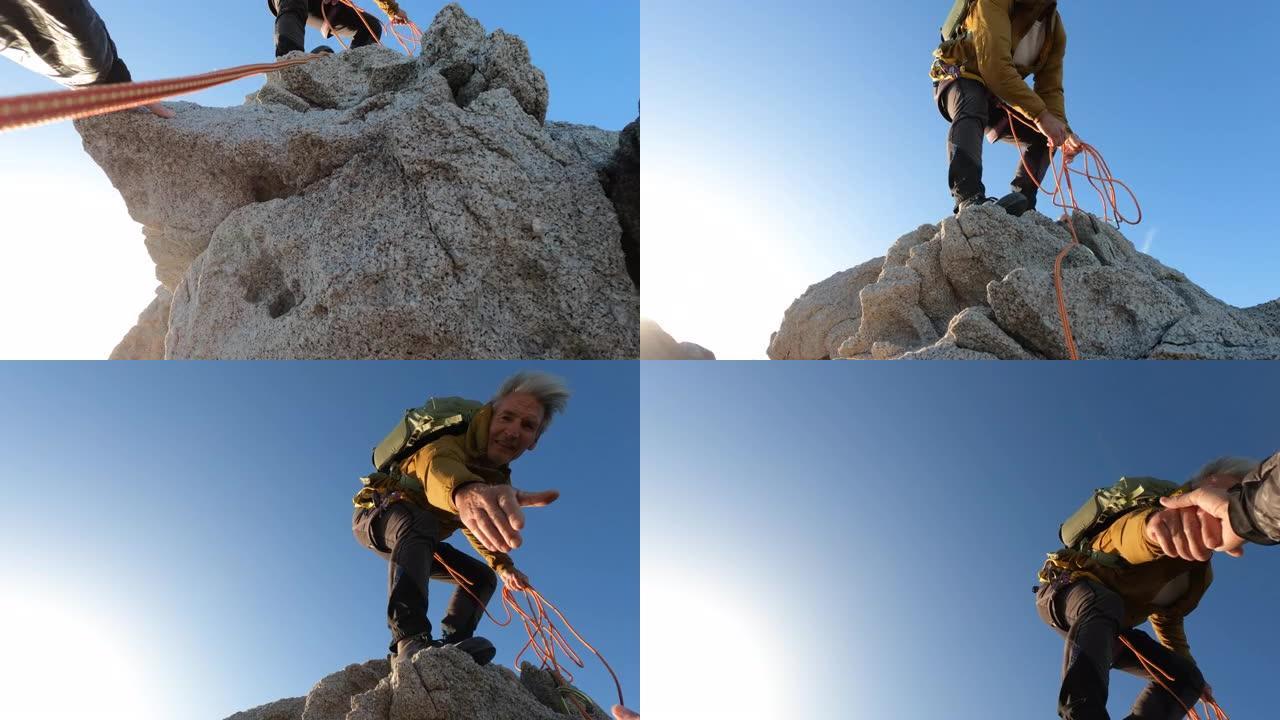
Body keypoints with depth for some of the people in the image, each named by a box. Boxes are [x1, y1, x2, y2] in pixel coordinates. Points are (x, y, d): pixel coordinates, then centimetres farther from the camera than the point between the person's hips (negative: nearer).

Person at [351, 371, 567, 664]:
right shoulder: (450, 445, -32)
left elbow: (475, 528, 12)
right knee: (421, 523, -39)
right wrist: (465, 491, -84)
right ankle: (410, 637, -50)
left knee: (482, 576, 1)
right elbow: (438, 468, -59)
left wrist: (505, 567, -6)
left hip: (417, 542, 8)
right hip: (377, 517, -8)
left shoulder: (498, 481, -4)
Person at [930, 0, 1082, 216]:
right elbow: (995, 65, -36)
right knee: (971, 108, -38)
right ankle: (969, 198, -55)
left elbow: (1050, 88, -6)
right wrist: (1040, 114, -41)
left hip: (996, 96, 8)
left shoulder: (1055, 29, -1)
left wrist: (1062, 129, -27)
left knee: (1043, 135, -6)